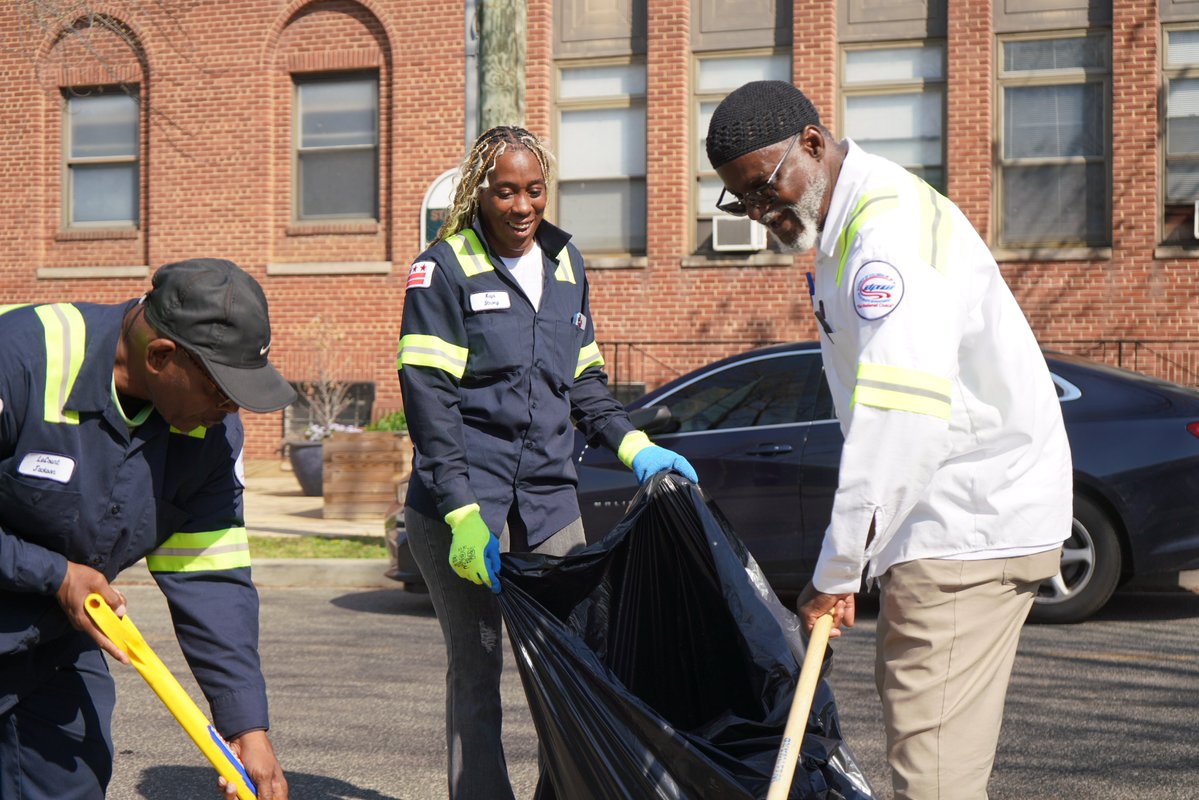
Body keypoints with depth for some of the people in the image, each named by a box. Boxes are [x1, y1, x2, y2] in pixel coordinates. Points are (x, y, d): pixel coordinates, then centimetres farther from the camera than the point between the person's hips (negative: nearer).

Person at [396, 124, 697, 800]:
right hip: (463, 500, -5)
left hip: (549, 497, 5)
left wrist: (635, 447, 5)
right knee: (477, 668, 1)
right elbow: (428, 396, -11)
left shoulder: (566, 263, 13)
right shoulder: (444, 268, -4)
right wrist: (463, 512, -18)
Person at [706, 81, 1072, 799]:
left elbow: (905, 407, -30)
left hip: (973, 527, -11)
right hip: (948, 523, 11)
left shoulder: (889, 226, -20)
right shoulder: (848, 227, 15)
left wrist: (838, 569, -25)